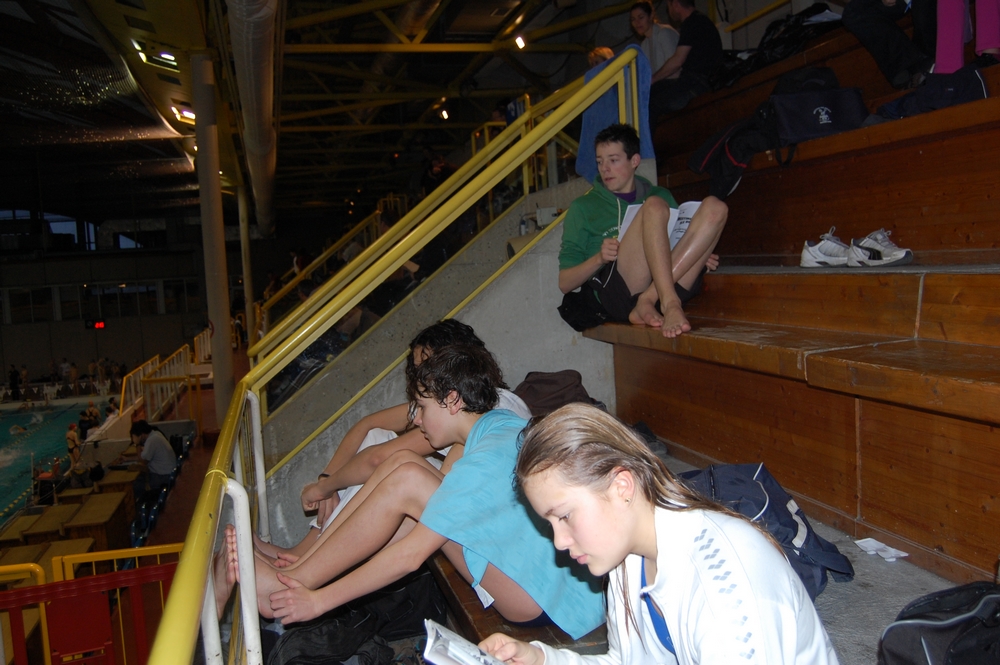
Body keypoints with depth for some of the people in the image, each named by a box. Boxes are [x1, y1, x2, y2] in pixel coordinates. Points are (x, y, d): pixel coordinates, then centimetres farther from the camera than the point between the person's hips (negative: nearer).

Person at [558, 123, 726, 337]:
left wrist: (698, 257, 4)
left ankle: (647, 301, -28)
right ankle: (670, 305, -40)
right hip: (613, 293, -3)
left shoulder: (662, 195, 27)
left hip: (667, 285, 4)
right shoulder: (583, 207, 17)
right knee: (655, 206, -23)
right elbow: (564, 283, 11)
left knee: (714, 207, -15)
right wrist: (599, 258, -9)